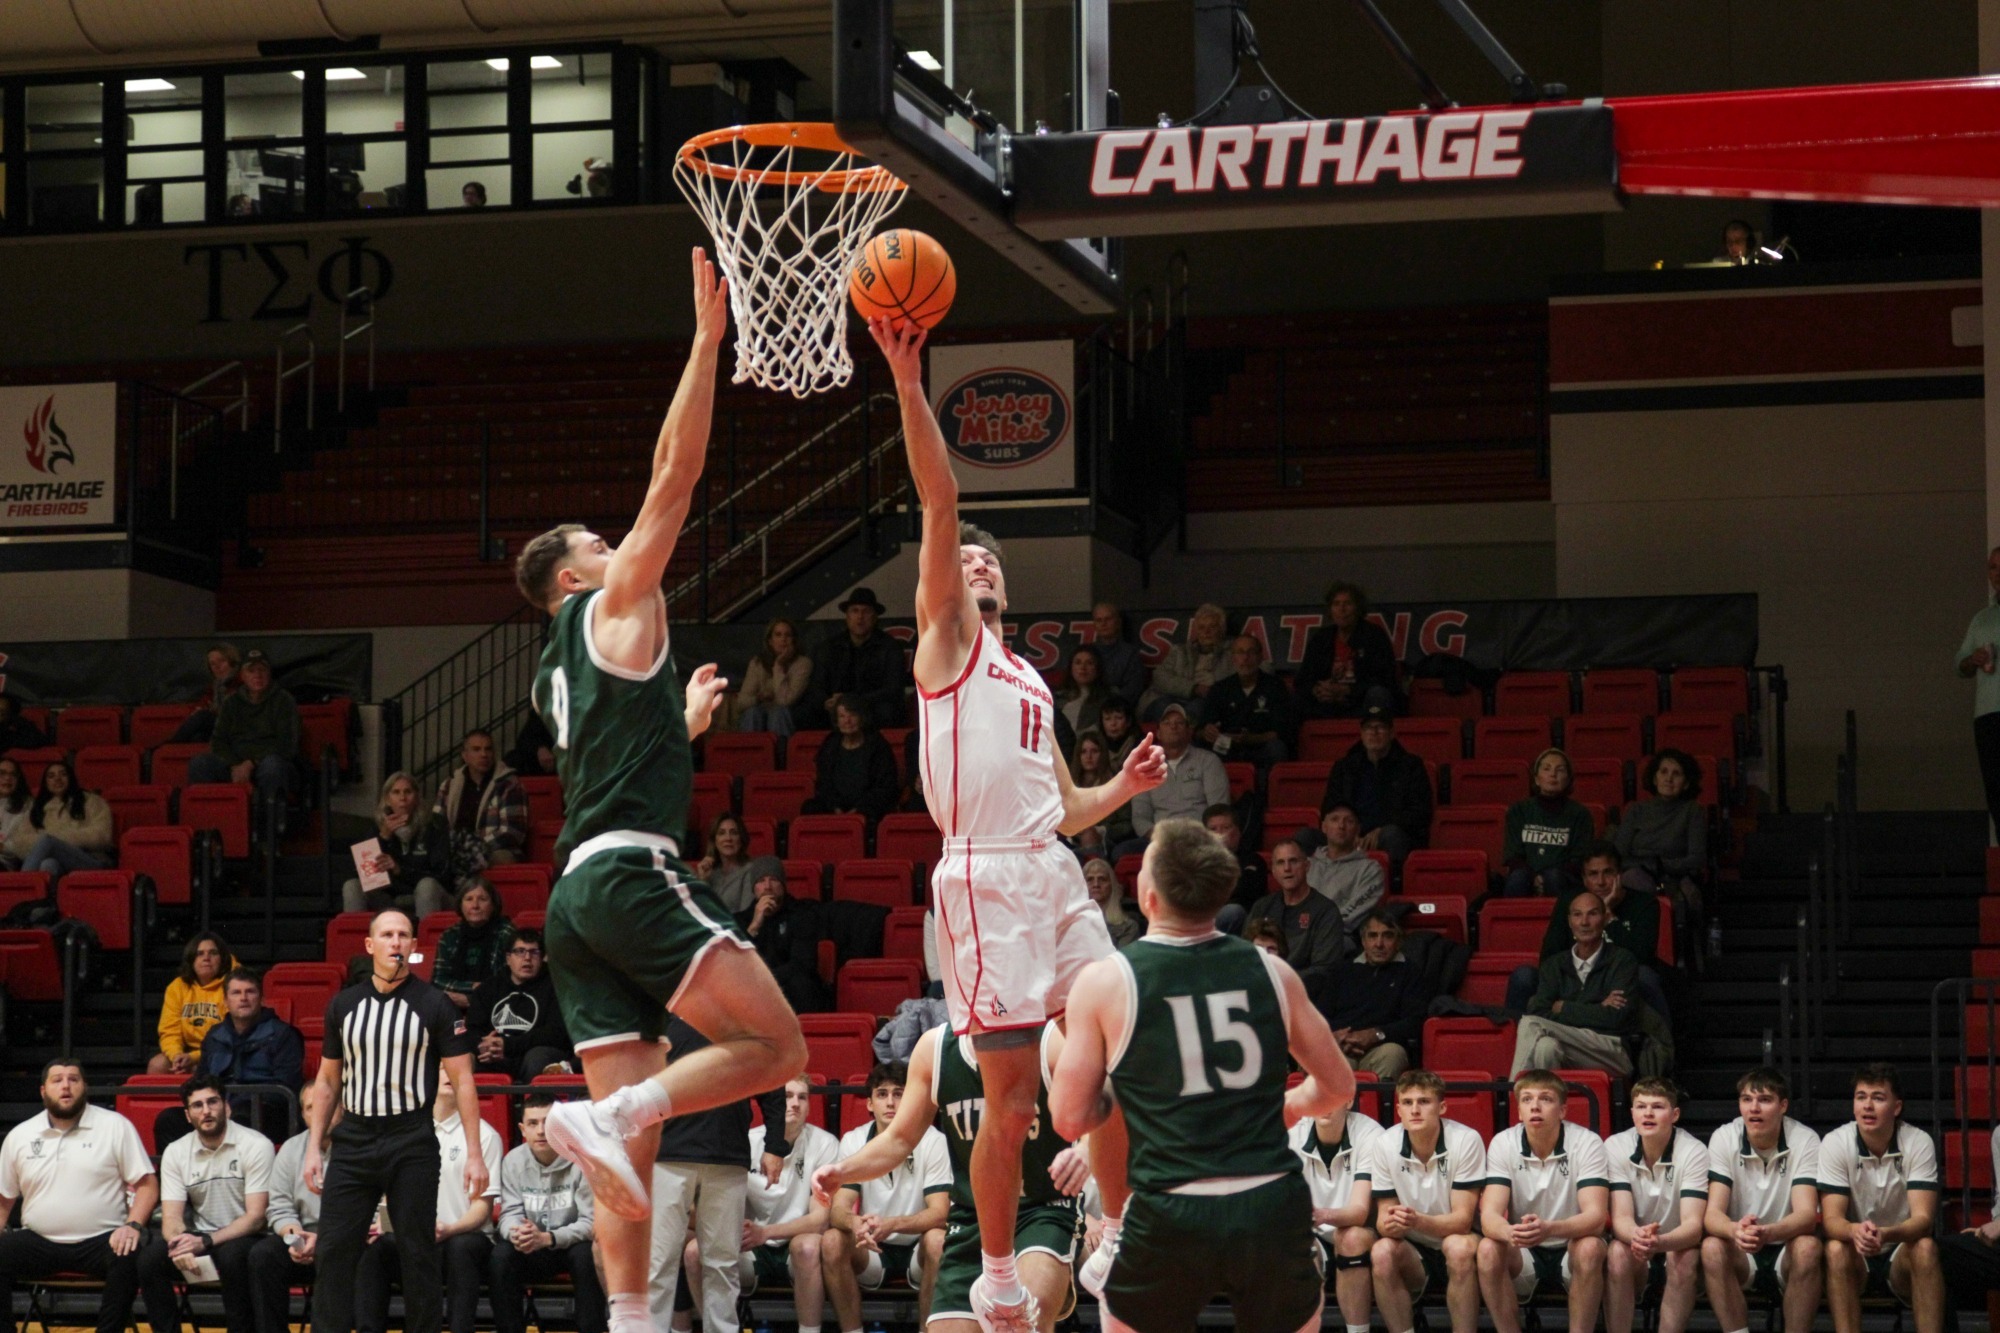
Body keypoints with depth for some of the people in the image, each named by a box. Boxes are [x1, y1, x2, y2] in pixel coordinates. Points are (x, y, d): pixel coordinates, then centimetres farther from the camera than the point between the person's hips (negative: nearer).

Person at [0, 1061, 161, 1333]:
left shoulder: (116, 1126, 4)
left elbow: (147, 1184, 1)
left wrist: (133, 1225, -16)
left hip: (102, 1240, -2)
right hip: (39, 1243, 2)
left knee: (130, 1258, -34)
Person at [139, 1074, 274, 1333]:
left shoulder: (256, 1146, -9)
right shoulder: (175, 1152, 4)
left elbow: (255, 1217, -14)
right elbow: (172, 1217, -2)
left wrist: (205, 1242, -27)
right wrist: (180, 1245, -27)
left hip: (244, 1238, -4)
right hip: (197, 1240, 4)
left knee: (231, 1254, -37)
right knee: (149, 1257, -24)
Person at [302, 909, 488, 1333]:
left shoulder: (435, 1005, -1)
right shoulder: (343, 1005, 8)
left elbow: (462, 1081, -2)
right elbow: (328, 1080, 16)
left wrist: (474, 1154, -9)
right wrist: (314, 1147, 9)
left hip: (412, 1143, -3)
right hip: (353, 1140, 3)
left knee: (418, 1255, 0)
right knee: (334, 1250, -3)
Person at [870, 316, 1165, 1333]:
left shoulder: (1031, 683, 26)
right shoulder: (946, 635, 7)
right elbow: (939, 503, -6)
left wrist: (1125, 788, 8)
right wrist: (908, 386, -16)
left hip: (1055, 874, 7)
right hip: (984, 878, -7)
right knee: (1011, 1102, -5)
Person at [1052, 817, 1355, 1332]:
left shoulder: (1105, 982, -2)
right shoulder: (1272, 973, 5)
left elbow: (1070, 1119, 1)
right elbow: (1339, 1089, 16)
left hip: (1172, 1213, -2)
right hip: (1275, 1209, 2)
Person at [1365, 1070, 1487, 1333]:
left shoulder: (1466, 1140, -16)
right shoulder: (1385, 1145, -8)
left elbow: (1462, 1219, -18)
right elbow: (1383, 1216, -5)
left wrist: (1418, 1221, -39)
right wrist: (1391, 1223, -31)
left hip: (1459, 1242, -2)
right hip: (1413, 1250, 2)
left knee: (1459, 1247, -35)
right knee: (1381, 1253, -30)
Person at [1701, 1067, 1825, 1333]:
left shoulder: (1805, 1141, -12)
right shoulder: (1723, 1139, -9)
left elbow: (1806, 1214, -22)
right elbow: (1713, 1213, -16)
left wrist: (1767, 1232, -45)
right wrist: (1736, 1230, -42)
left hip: (1786, 1246, -1)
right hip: (1741, 1254, 1)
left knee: (1808, 1247, -33)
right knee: (1711, 1248, -30)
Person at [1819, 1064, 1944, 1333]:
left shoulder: (1919, 1143, -12)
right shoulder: (1835, 1144, -11)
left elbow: (1923, 1218, -20)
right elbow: (1831, 1219, -17)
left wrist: (1886, 1234, -43)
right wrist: (1855, 1231, -43)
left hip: (1902, 1255, 0)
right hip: (1855, 1257, 0)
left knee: (1925, 1248, -32)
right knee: (1835, 1249, -32)